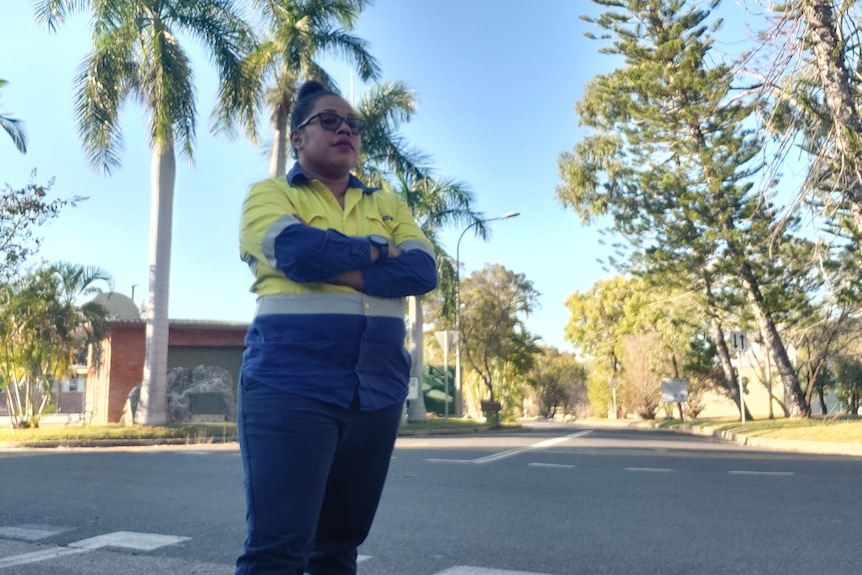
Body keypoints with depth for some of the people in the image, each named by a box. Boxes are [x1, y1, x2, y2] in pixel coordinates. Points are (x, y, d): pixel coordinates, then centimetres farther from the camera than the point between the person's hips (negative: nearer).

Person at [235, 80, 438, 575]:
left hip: (377, 391, 5)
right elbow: (296, 249, -16)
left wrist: (335, 265, -10)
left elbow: (424, 271, 0)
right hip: (290, 385, -4)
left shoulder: (388, 204, 17)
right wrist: (378, 251, -2)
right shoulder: (270, 195, 6)